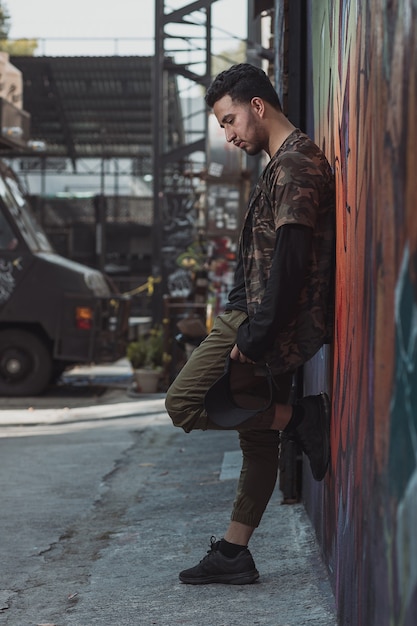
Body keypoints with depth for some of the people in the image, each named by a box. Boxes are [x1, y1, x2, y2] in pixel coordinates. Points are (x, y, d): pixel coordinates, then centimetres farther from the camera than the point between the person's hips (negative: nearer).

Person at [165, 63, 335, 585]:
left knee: (184, 404, -9)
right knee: (257, 438, 11)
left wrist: (255, 333, -22)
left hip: (273, 323, -10)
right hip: (267, 322, 10)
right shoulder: (283, 164, 19)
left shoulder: (294, 165, -15)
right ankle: (233, 554, 16)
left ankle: (298, 419, -7)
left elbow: (291, 259, -23)